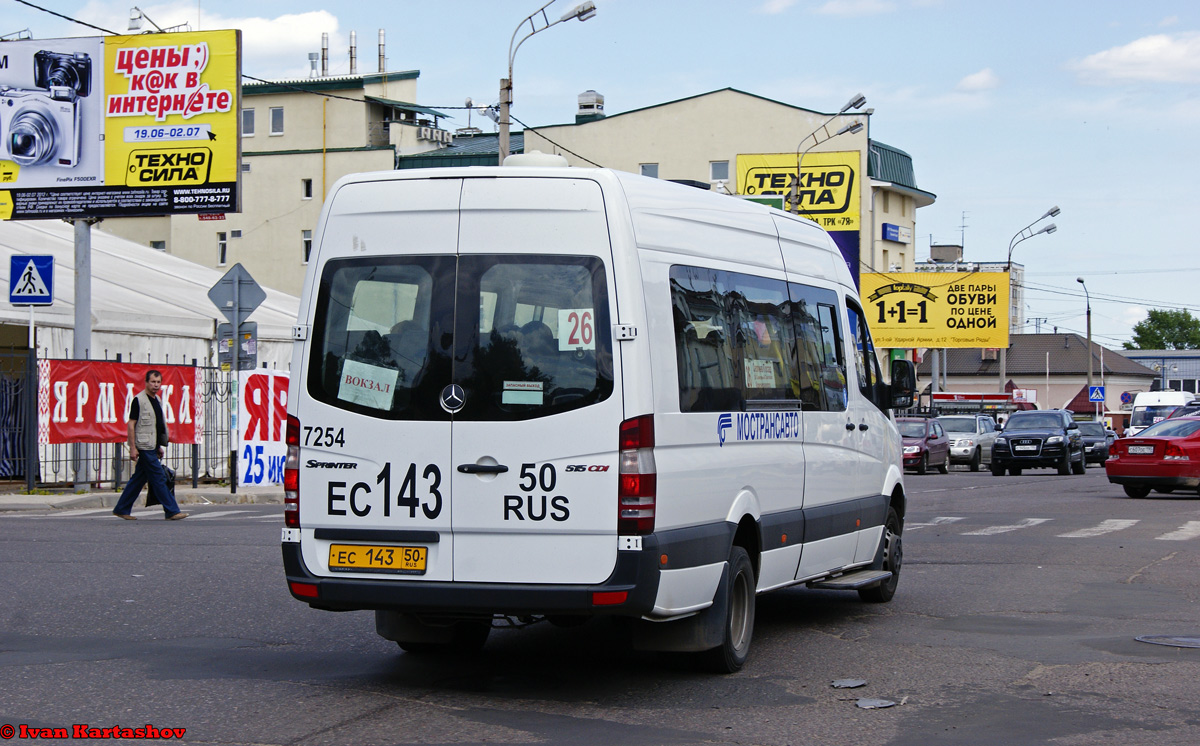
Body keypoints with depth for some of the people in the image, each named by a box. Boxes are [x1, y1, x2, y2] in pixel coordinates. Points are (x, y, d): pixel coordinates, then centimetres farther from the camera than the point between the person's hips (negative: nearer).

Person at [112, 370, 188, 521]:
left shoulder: (156, 400, 17)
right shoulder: (139, 400, -9)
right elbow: (131, 425, -12)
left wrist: (159, 446, 24)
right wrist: (133, 447, -17)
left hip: (152, 447, 9)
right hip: (144, 447, -9)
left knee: (139, 479, 11)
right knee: (158, 478, -8)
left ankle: (121, 509, 18)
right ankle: (172, 511, -6)